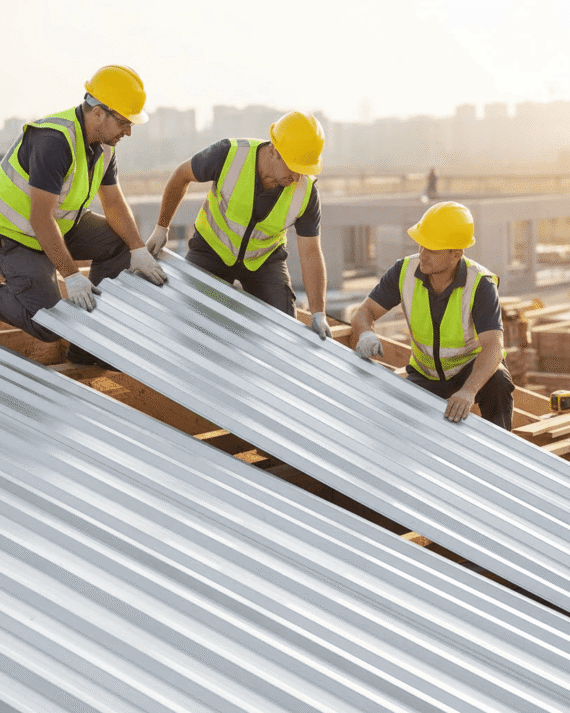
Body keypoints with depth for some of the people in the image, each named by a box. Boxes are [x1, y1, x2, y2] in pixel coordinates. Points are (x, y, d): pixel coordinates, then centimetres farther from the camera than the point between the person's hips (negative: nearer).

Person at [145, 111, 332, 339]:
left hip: (265, 259, 1)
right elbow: (182, 176, -11)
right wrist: (161, 227, 0)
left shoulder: (306, 192, -25)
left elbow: (310, 253, -19)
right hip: (212, 249, -1)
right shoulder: (229, 154, -30)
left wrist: (318, 314, -28)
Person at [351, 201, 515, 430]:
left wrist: (468, 391, -57)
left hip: (473, 369, -3)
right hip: (426, 375, 4)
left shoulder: (480, 284, -28)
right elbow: (364, 312, -10)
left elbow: (493, 347, -39)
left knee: (497, 385, -37)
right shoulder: (405, 271, -16)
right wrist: (366, 334, -37)